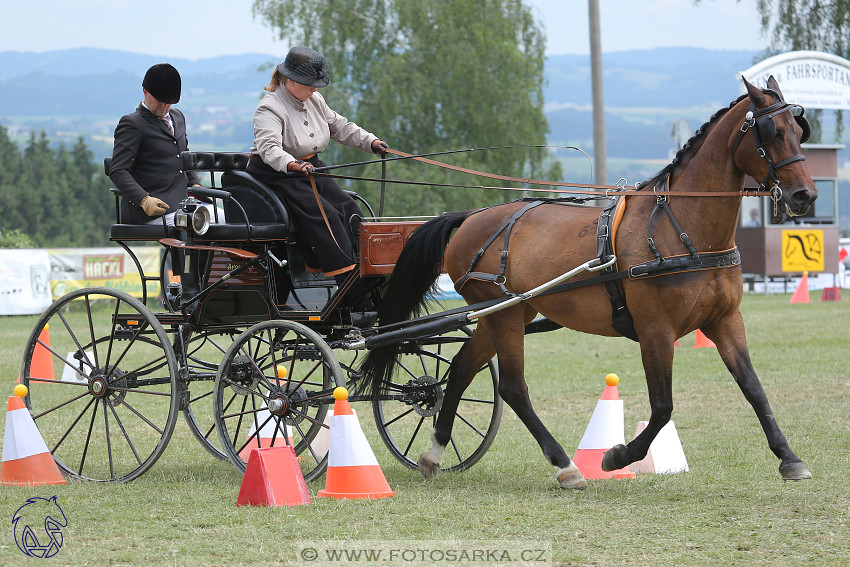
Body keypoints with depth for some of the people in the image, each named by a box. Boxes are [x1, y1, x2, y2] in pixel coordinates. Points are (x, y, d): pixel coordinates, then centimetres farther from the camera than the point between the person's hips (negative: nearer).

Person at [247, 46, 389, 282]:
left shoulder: (314, 101, 9)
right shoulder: (269, 109, -17)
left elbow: (339, 126, 20)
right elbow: (268, 148, -33)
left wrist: (371, 141, 6)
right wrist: (293, 165, -51)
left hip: (311, 168, 9)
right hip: (276, 175, -9)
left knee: (348, 208, -12)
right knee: (323, 214, -26)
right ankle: (345, 277, -29)